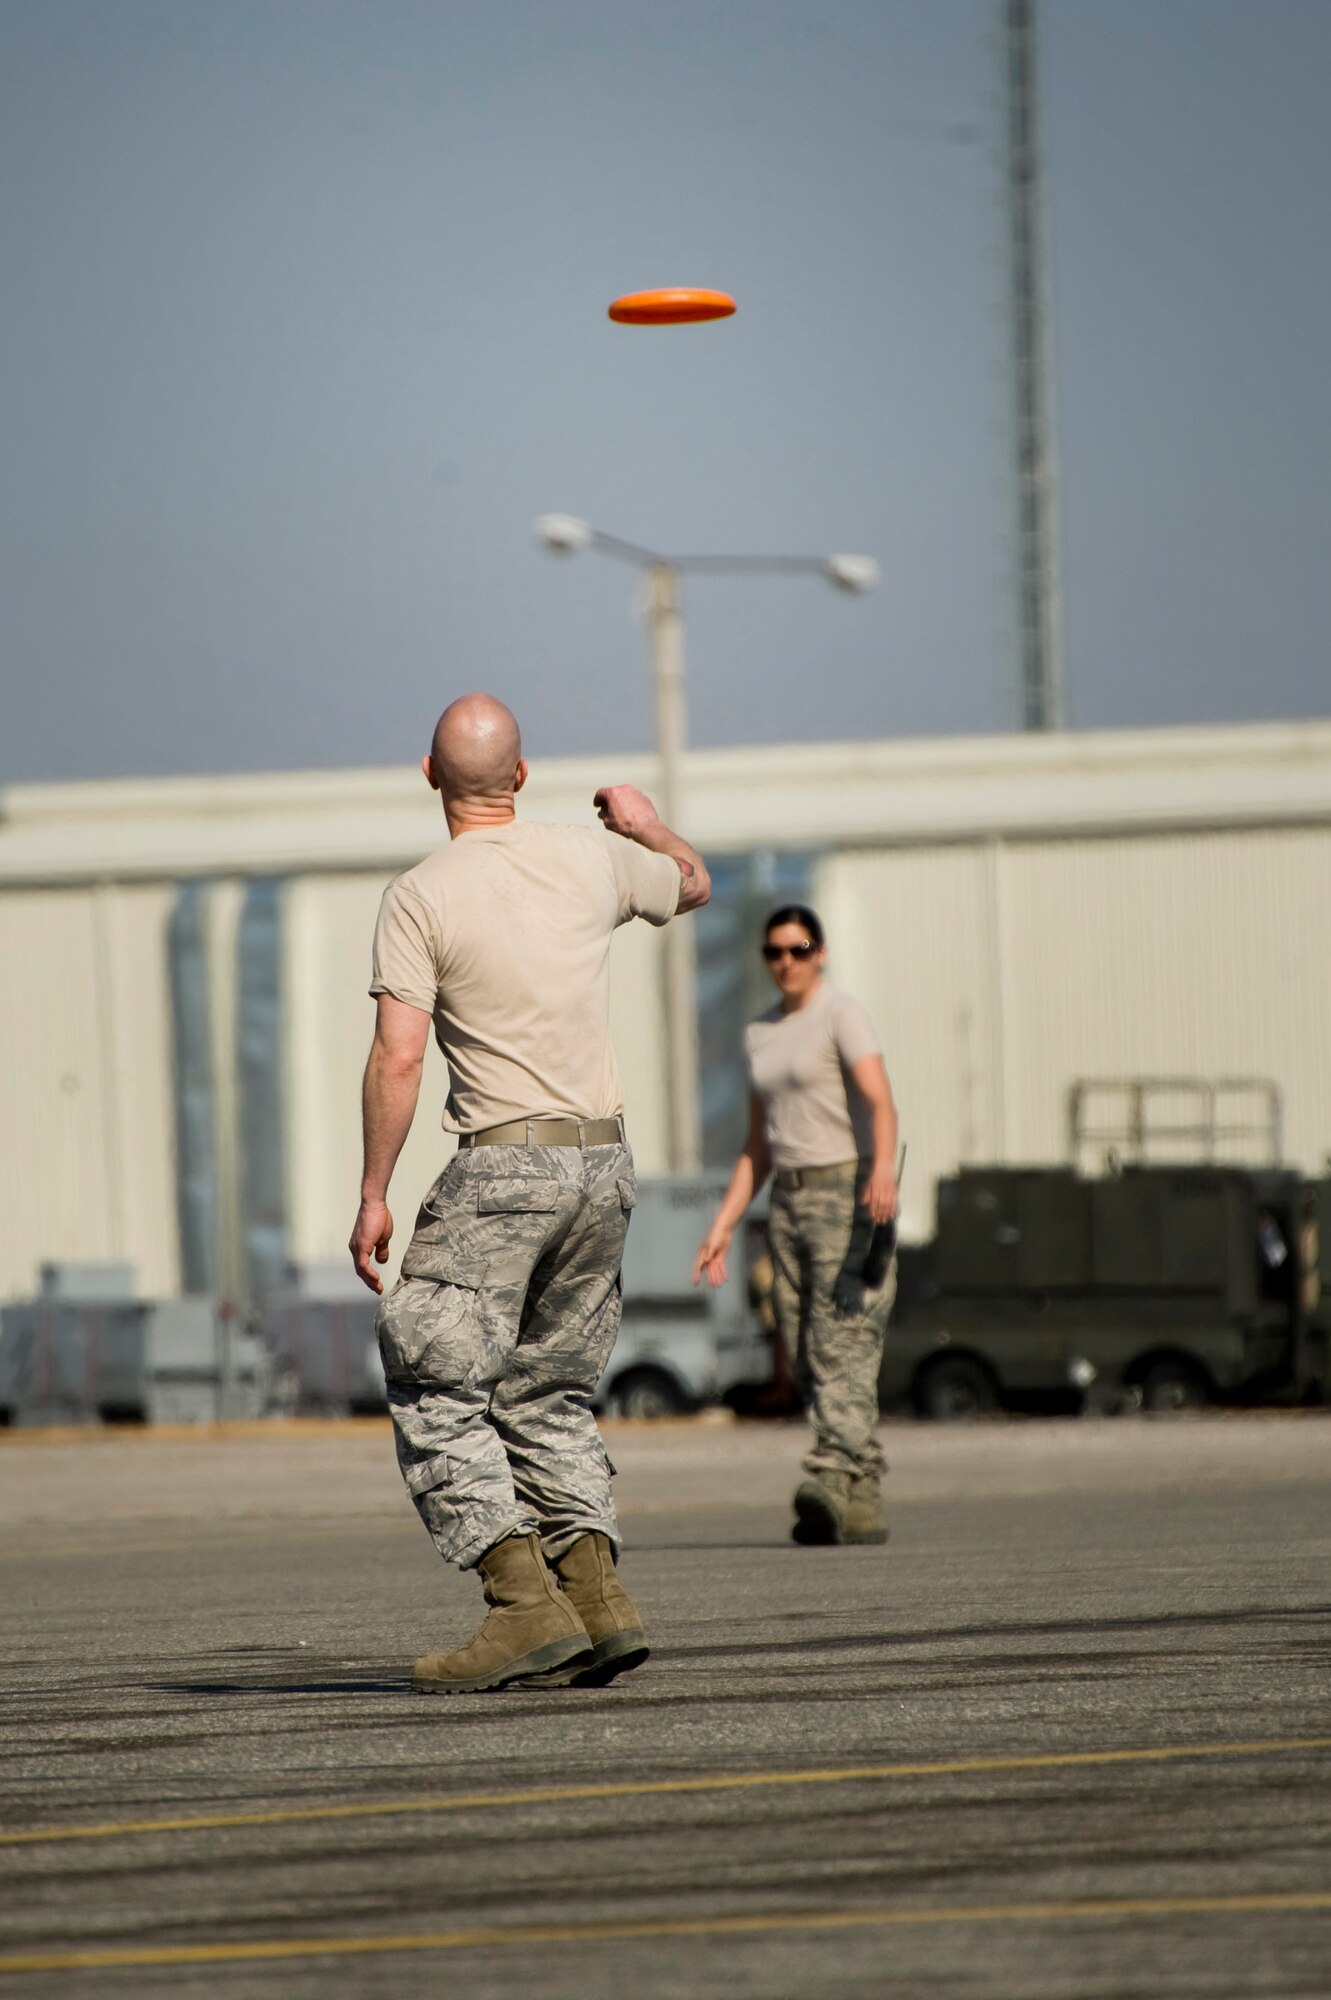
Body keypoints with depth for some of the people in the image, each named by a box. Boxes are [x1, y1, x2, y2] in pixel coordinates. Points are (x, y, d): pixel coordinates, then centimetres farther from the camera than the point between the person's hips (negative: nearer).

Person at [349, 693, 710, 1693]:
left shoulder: (419, 898, -8)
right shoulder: (592, 861, 6)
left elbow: (398, 1058, -14)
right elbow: (693, 884, 28)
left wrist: (374, 1195, -7)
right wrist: (646, 822, 47)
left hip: (504, 1166, -6)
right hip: (606, 1161, 6)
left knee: (438, 1397, -3)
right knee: (549, 1397, 16)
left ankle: (528, 1603, -16)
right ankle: (599, 1600, 3)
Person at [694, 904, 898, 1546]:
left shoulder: (841, 1015, -6)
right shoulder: (760, 1033, 17)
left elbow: (880, 1101, -21)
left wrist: (884, 1168, -39)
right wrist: (723, 1225, 15)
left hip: (848, 1191, -7)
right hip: (790, 1199, 7)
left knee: (842, 1345, -17)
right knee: (808, 1359, 2)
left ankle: (834, 1480, -29)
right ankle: (862, 1506, 3)